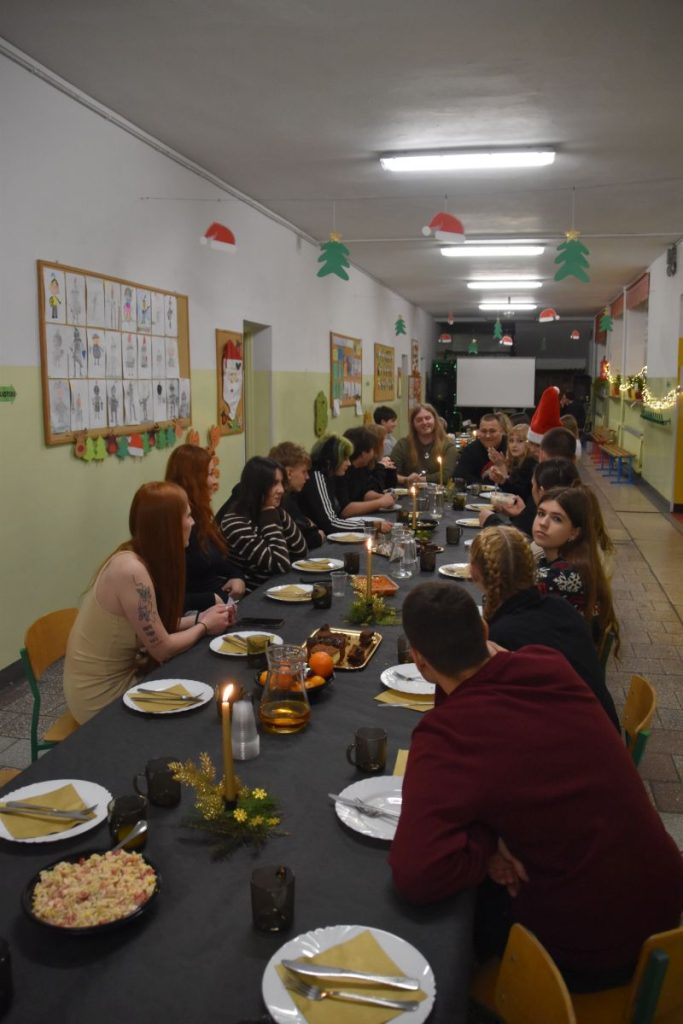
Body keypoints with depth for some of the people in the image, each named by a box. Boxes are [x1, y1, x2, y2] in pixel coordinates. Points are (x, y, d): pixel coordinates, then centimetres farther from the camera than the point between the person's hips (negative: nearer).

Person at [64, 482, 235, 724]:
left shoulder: (136, 558, -1)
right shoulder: (132, 570, -28)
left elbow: (155, 628, 10)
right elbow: (162, 649, -20)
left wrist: (199, 618, 2)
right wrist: (204, 627, -5)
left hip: (119, 675, 8)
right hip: (103, 696, -8)